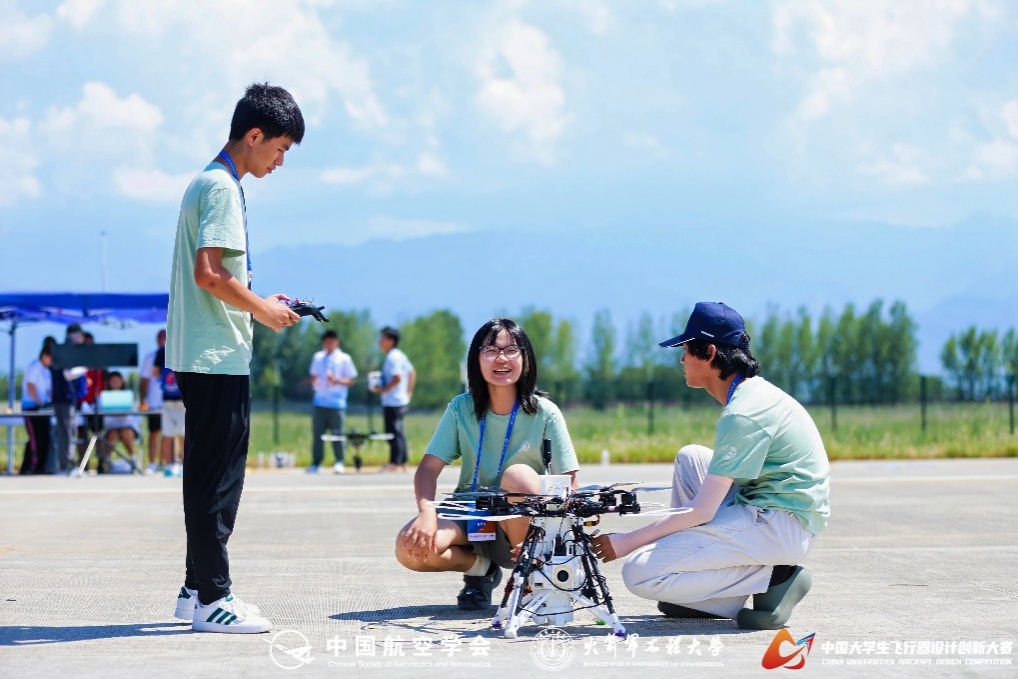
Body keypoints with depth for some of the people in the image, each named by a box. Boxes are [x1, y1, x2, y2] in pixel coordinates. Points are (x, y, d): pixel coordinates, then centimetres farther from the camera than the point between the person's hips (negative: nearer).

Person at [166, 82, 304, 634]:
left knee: (209, 474, 14)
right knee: (217, 477, -6)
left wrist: (259, 304, 15)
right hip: (218, 358, -10)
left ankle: (197, 588, 19)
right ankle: (212, 598, -3)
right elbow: (208, 274, -22)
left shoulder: (207, 183, 18)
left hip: (198, 355, 10)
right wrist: (263, 310, -10)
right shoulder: (223, 188, -13)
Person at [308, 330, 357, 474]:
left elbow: (350, 381, 1)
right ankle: (316, 463, 6)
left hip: (337, 403, -4)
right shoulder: (318, 357, 13)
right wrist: (313, 381, -2)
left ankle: (339, 463, 4)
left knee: (337, 433, -4)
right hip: (319, 401, 4)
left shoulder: (344, 359, 1)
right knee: (317, 434, 2)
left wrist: (337, 381, -17)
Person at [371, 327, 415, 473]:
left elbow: (397, 378, -23)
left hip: (393, 402, -10)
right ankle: (402, 463, 19)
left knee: (394, 432, -6)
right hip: (401, 400, 10)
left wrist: (382, 390, -17)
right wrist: (409, 392, 17)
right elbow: (412, 373, 20)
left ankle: (395, 463, -3)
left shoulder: (392, 358, -16)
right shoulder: (399, 355, 14)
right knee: (398, 432, 14)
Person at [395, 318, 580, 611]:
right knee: (410, 548, -27)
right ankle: (481, 567, 5)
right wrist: (427, 512, -29)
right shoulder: (461, 408, -3)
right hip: (469, 518, 2)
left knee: (519, 476, -34)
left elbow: (569, 483, -10)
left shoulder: (545, 413, -8)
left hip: (520, 524, -2)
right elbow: (428, 468, -9)